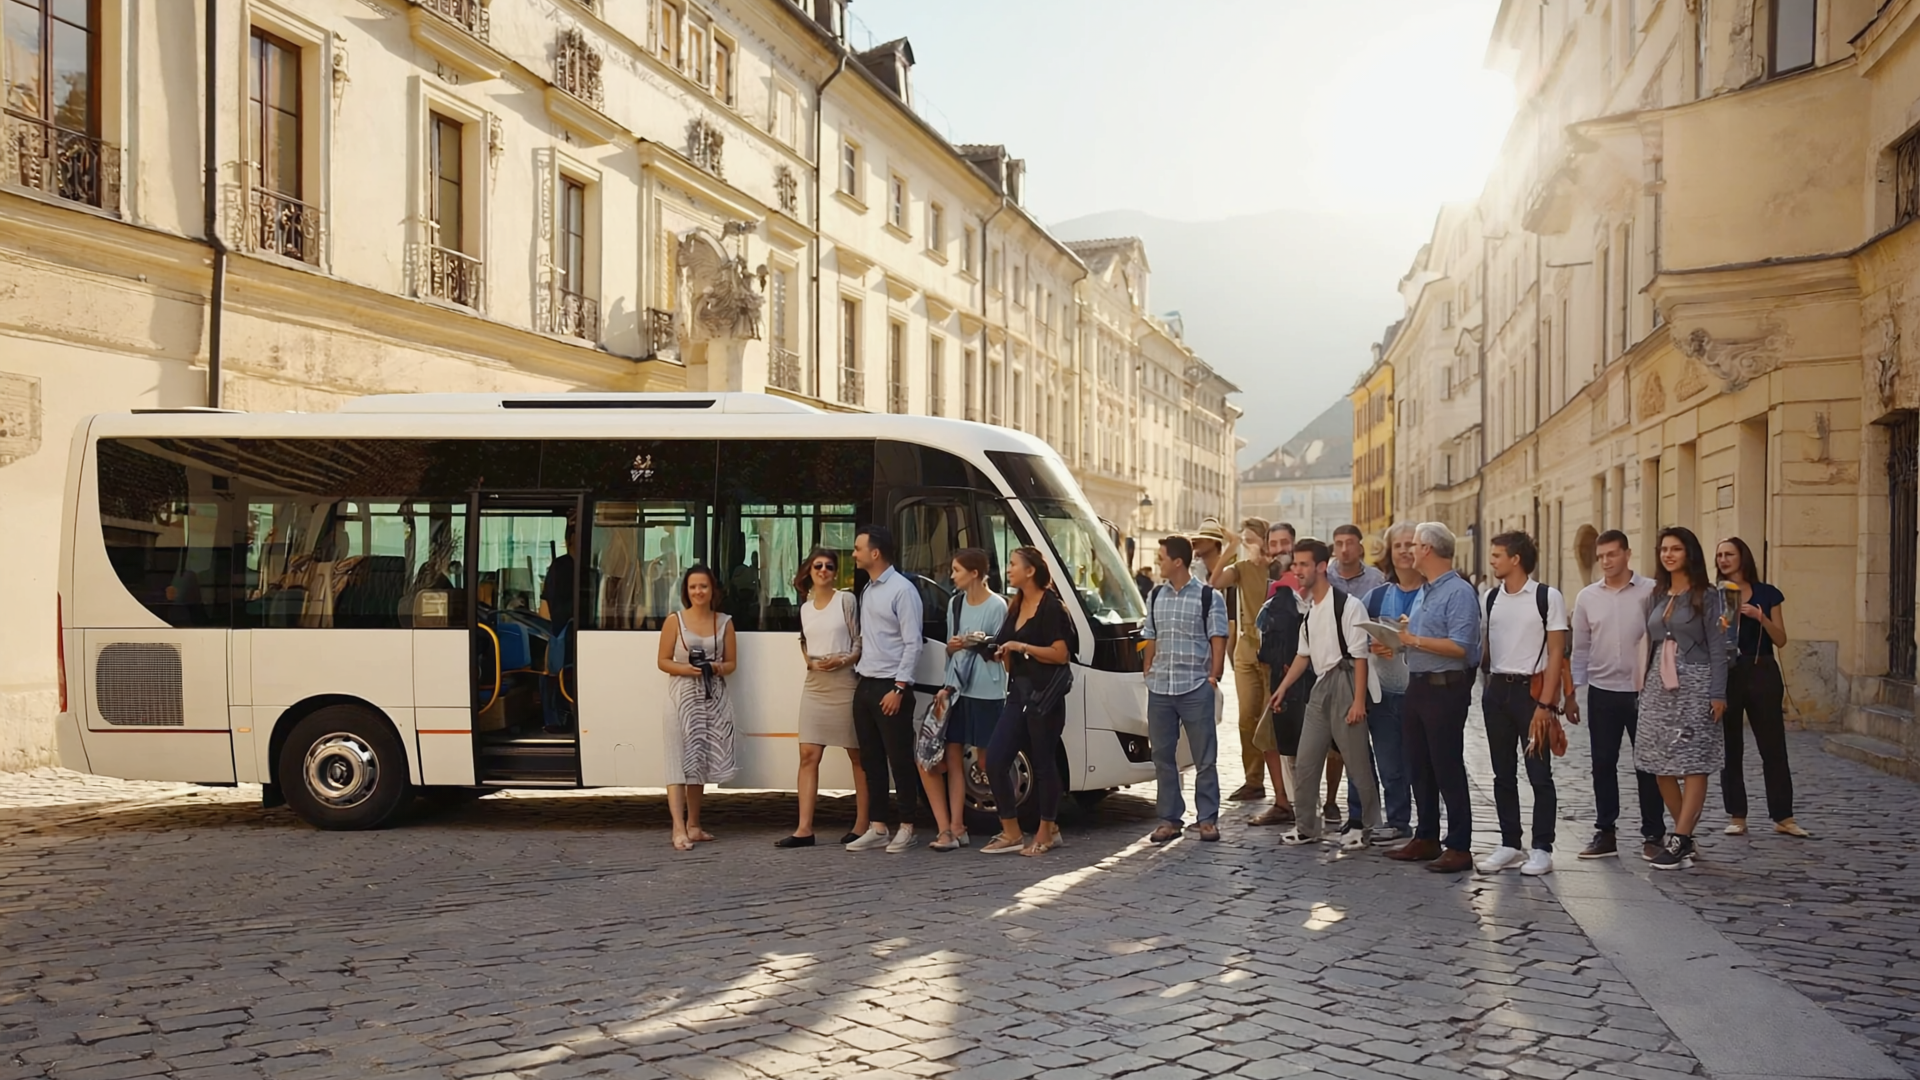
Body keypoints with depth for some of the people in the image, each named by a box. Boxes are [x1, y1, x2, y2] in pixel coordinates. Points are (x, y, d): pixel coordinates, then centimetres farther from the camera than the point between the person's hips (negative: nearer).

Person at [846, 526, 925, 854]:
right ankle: (878, 828, 16)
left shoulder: (902, 590, -11)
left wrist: (899, 688, -18)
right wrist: (857, 669, 11)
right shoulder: (867, 590, 14)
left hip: (890, 688, -8)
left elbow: (913, 643, -14)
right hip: (865, 686, 8)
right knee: (871, 760, 10)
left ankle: (905, 828, 6)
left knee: (900, 760, -1)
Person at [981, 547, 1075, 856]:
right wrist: (1003, 652, 5)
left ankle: (1046, 833, 15)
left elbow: (1060, 654, -15)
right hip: (1018, 692, 8)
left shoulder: (1050, 606, -9)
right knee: (995, 759, -1)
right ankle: (1011, 833, 6)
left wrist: (1021, 647, -16)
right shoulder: (1016, 606, 17)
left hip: (1044, 695, -8)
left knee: (1043, 763, 1)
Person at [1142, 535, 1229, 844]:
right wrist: (1148, 675, 10)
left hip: (1195, 688, -5)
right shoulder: (1155, 597, 12)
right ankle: (1169, 819, 16)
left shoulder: (1208, 597, -3)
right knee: (1162, 756, 8)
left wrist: (1214, 677, -9)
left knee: (1204, 758, 2)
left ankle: (1208, 818, 11)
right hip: (1159, 688, 5)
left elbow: (1218, 640, -3)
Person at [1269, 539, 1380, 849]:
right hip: (1320, 686, 8)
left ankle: (1367, 827, 15)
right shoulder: (1307, 608, 13)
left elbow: (1359, 656, -14)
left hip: (1345, 683, -8)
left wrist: (1359, 700, -17)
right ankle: (1307, 827, 21)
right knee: (1304, 763, 9)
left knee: (1358, 761, 1)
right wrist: (1282, 688, 17)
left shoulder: (1348, 605, -13)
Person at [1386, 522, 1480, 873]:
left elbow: (1459, 646, -23)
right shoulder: (1424, 592, 17)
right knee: (1419, 768, 13)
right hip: (1418, 686, 10)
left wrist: (1415, 640, -16)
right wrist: (1398, 640, 2)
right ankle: (1426, 839, 22)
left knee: (1448, 770, -5)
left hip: (1445, 689, -9)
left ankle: (1459, 847, 1)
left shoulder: (1458, 593, -14)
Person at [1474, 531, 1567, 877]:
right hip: (1496, 690, 5)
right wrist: (1486, 687, 6)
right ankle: (1510, 845, 17)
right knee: (1503, 774, 9)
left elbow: (1556, 653, -7)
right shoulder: (1493, 597, 10)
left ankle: (1542, 849, 6)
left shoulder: (1547, 597, -6)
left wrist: (1545, 704, -13)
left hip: (1532, 689, -5)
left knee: (1539, 774, -1)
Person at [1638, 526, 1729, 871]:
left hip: (1695, 685, -6)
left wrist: (1718, 693, -12)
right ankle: (1686, 836, 14)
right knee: (1660, 765, 5)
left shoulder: (1707, 596, -2)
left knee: (1693, 765, -6)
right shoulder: (1657, 596, 14)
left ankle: (1678, 841, -8)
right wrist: (1645, 686, 13)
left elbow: (1717, 647, -6)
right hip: (1659, 686, 6)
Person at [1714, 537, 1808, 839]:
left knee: (1773, 747, 1)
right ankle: (1737, 817, 10)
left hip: (1762, 674, 0)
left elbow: (1781, 640, 2)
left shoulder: (1767, 594, 6)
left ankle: (1783, 817, 6)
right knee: (1730, 748, 3)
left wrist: (1761, 618, -13)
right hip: (1726, 674, 0)